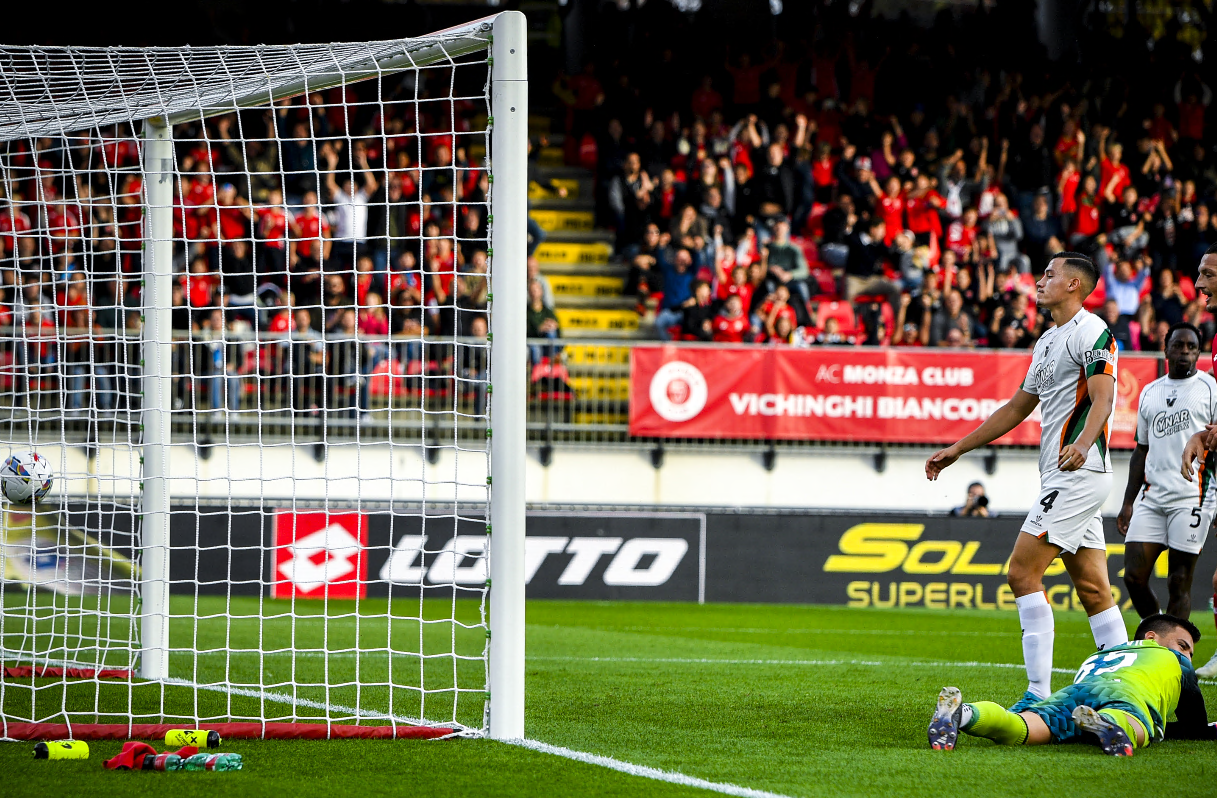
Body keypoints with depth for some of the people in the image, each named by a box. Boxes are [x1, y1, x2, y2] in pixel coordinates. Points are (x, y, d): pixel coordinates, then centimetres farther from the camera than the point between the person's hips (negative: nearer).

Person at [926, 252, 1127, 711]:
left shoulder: (1092, 332, -9)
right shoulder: (1049, 341, 21)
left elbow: (1102, 398, -21)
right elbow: (1017, 408, 28)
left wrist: (1081, 445, -39)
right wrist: (958, 450, 28)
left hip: (1078, 472, -10)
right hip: (1066, 478, 10)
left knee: (1023, 573, -13)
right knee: (1092, 590, 6)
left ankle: (1038, 694, -15)